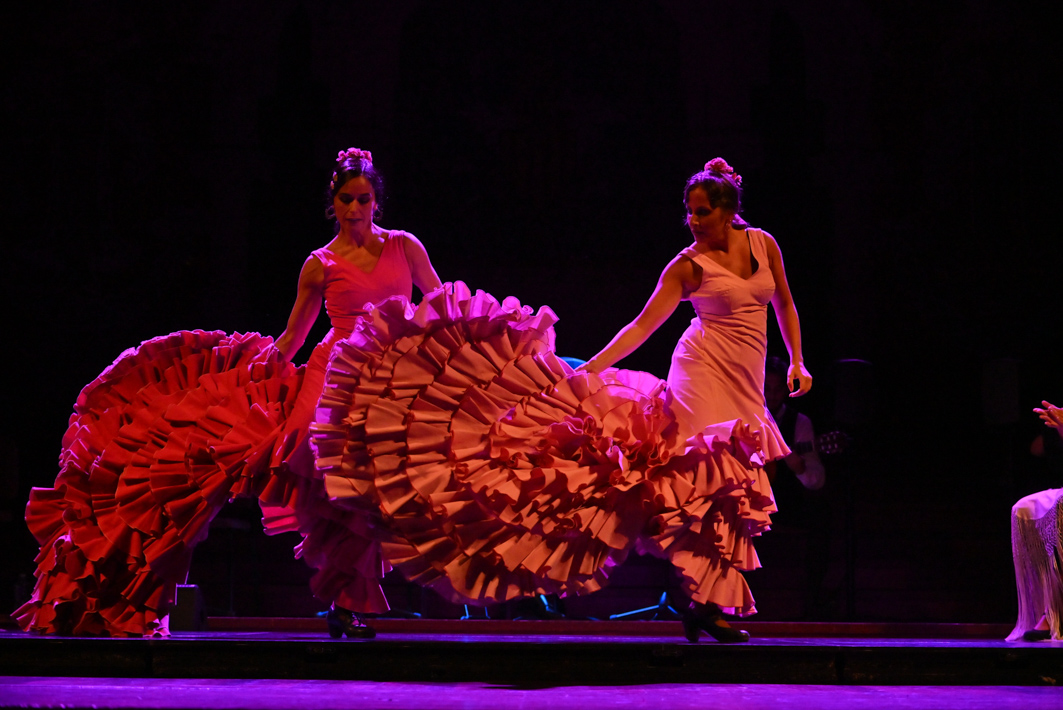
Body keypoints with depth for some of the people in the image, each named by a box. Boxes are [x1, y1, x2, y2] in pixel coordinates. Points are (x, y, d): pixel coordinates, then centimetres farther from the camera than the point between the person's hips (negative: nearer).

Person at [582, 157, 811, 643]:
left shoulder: (763, 243, 9)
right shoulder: (689, 265, -2)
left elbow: (783, 304, 22)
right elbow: (643, 325, -3)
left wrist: (797, 361, 14)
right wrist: (591, 367, -11)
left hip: (745, 382, 5)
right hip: (706, 370, -5)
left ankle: (706, 602, 0)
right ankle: (706, 602, -20)